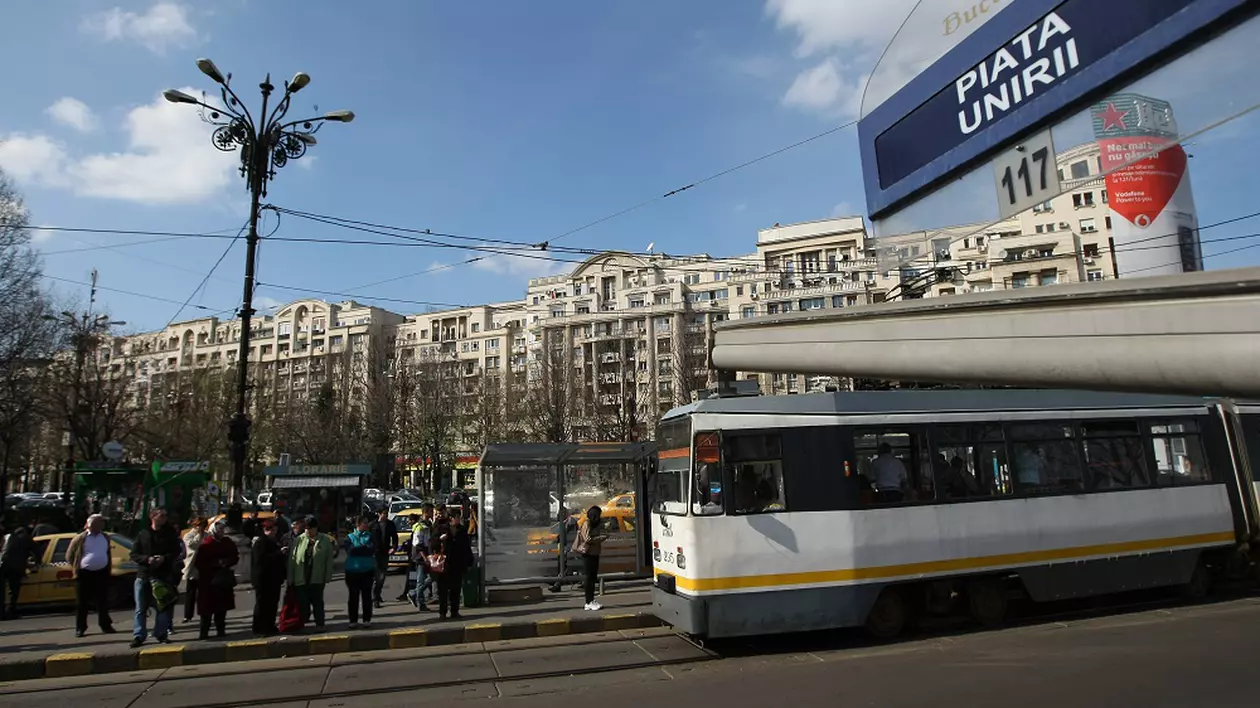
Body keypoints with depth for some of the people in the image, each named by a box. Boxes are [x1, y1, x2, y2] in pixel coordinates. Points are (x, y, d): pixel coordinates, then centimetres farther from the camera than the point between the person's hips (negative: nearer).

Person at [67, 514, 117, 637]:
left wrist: (109, 569, 15)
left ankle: (105, 626, 15)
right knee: (82, 603, 3)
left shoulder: (105, 537, 10)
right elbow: (69, 556, 3)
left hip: (102, 573, 3)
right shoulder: (80, 538, -5)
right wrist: (76, 568, 1)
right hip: (85, 574, -3)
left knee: (103, 601, 7)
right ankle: (80, 628, 13)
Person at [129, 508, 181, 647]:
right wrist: (147, 559, -14)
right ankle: (138, 636, 11)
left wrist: (164, 558, -15)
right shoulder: (142, 534, 5)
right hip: (143, 574, 0)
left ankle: (161, 634, 14)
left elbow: (176, 552, 4)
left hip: (163, 575, 0)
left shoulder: (170, 534, 5)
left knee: (164, 606, 4)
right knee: (140, 608, 3)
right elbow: (134, 554, 3)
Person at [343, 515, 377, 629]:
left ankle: (367, 620, 9)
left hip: (367, 570, 0)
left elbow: (372, 550, -10)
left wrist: (358, 549, -12)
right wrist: (365, 548, -9)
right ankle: (353, 620, 11)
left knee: (366, 596, 3)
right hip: (352, 571, 0)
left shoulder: (370, 536, 4)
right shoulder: (350, 537, 4)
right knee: (354, 597, 4)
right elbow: (350, 550, -12)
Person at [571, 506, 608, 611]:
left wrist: (601, 538, 3)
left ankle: (591, 601, 16)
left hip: (594, 554, 9)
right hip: (588, 554, -9)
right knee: (588, 577, -7)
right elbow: (588, 539, -20)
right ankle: (589, 602, -5)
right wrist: (602, 537, -17)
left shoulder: (594, 524, 17)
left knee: (593, 577, 11)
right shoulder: (586, 524, -12)